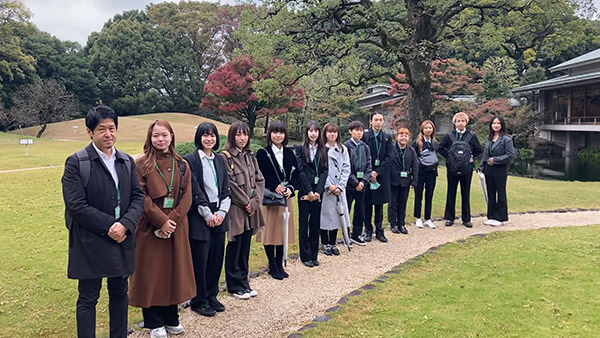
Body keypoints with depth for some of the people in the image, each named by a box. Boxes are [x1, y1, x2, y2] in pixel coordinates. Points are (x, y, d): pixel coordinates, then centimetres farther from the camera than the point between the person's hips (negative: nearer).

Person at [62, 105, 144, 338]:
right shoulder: (76, 162, -9)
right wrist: (109, 226, -16)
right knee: (88, 299, 6)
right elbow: (76, 205, -15)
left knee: (119, 295, 15)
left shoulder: (127, 162, 7)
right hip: (90, 244, -5)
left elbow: (138, 197, 3)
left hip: (122, 240, 5)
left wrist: (125, 224, -14)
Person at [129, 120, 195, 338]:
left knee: (174, 270, 10)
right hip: (150, 227, -3)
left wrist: (172, 220, -13)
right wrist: (161, 220, -18)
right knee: (152, 272, 4)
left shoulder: (181, 165, 6)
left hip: (176, 227, 3)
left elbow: (186, 197, 0)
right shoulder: (141, 164, -4)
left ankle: (171, 318, 25)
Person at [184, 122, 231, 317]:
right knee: (200, 260, 0)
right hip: (200, 217, -6)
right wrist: (208, 214, -12)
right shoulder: (191, 160, -6)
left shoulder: (220, 161, 13)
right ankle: (198, 301, 14)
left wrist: (222, 212, -2)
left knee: (217, 258, 10)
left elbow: (226, 189, 11)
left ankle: (212, 296, 25)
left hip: (218, 216, 6)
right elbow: (194, 190, -11)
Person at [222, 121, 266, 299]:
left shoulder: (251, 156, 11)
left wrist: (254, 202, -5)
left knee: (245, 248, 13)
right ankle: (234, 286, 15)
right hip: (235, 209, -6)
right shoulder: (226, 157, -10)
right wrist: (246, 202, -11)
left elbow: (260, 180, 8)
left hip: (250, 209, 6)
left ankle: (244, 283, 23)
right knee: (234, 248, 3)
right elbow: (230, 184, -15)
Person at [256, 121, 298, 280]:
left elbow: (295, 174, 8)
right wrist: (275, 186, -17)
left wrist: (290, 188, -9)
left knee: (283, 231, 8)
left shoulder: (289, 153, 10)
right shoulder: (262, 153, -3)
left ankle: (280, 265, 20)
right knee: (270, 231, 1)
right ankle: (272, 266, 12)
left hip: (286, 197, 4)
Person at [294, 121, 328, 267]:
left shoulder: (323, 150, 9)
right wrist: (309, 191, -12)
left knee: (315, 223, 8)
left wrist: (318, 191, -9)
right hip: (304, 191, -3)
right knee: (304, 223, 3)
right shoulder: (300, 149, -1)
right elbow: (300, 171, -7)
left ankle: (314, 255, 17)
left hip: (318, 191, 3)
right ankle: (305, 256, 11)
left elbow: (324, 171, 3)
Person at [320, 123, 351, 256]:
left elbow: (346, 168, 5)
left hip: (339, 188, 4)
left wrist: (340, 186, -6)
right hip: (325, 188, -4)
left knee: (337, 214, 6)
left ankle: (333, 243, 18)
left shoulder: (343, 149, 10)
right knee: (325, 214, 0)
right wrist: (329, 185, -13)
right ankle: (325, 243, 13)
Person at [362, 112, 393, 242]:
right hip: (368, 174, -2)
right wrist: (369, 174, -10)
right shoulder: (365, 136, -2)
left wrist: (377, 172, -11)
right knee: (368, 203, 3)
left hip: (382, 175, 2)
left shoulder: (388, 138, 6)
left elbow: (388, 157, -1)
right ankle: (368, 230, 13)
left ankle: (379, 230, 17)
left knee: (379, 204, 8)